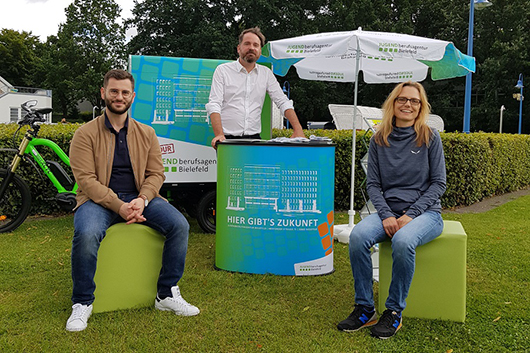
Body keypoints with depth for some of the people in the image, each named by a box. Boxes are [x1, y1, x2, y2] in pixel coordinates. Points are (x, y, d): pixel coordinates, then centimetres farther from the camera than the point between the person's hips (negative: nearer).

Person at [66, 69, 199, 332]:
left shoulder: (146, 133, 11)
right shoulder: (86, 134, 0)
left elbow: (156, 174, 6)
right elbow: (86, 179, -9)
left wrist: (142, 200, -15)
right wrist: (118, 206, -22)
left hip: (139, 198, 3)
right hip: (99, 199, -3)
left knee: (179, 225, -19)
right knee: (86, 234, -34)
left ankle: (167, 294, -4)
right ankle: (82, 304, -11)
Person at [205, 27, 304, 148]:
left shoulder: (266, 73, 14)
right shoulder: (223, 70, 5)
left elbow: (283, 102, 10)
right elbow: (214, 104, -4)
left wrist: (298, 129, -5)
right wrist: (219, 134, -19)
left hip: (254, 138, 3)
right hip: (228, 138, -3)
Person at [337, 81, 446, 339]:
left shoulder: (430, 138, 1)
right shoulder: (379, 140, 7)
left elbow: (438, 183, -1)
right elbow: (372, 183, 6)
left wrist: (410, 215, -12)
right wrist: (386, 215, -11)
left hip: (426, 212, -2)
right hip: (388, 211, 3)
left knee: (402, 241, -35)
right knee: (357, 236, -28)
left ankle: (394, 312, -17)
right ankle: (365, 308, -14)